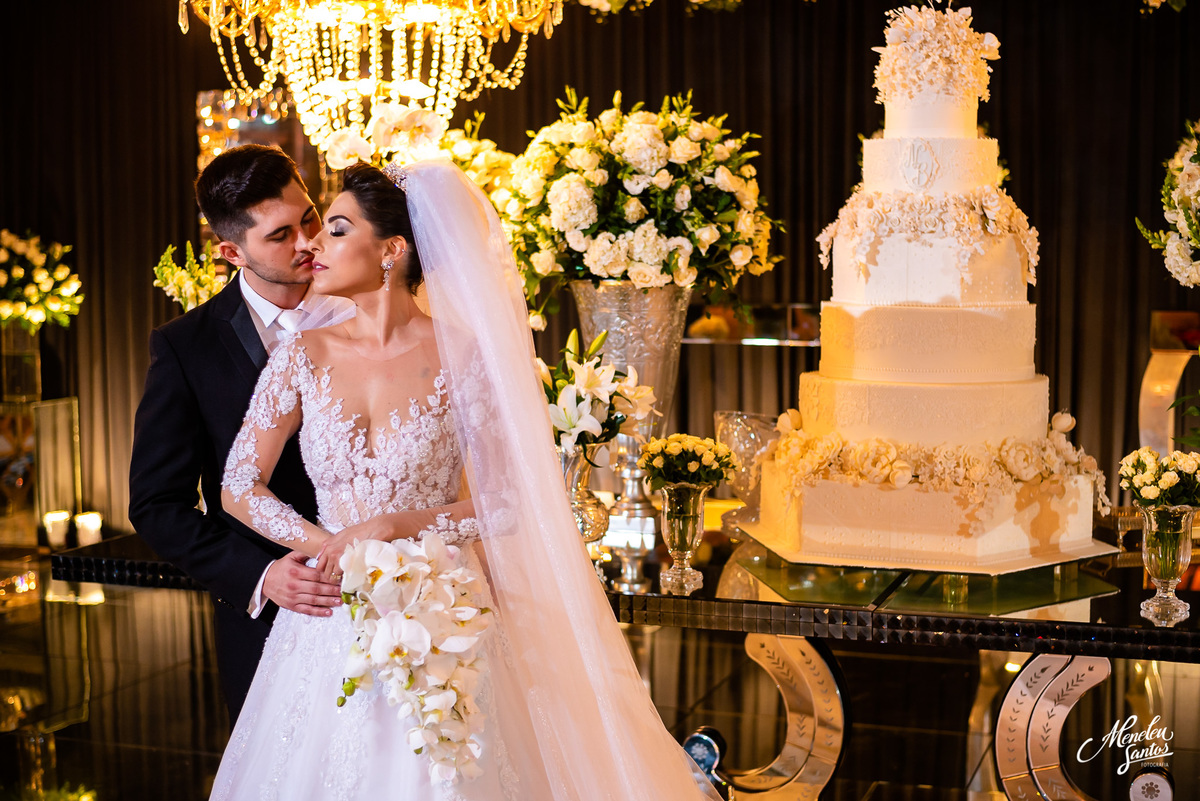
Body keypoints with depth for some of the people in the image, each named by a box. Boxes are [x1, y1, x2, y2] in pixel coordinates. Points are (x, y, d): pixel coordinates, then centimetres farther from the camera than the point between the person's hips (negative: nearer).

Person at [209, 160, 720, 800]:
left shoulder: (463, 357, -8)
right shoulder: (304, 356, -1)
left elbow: (508, 503, -8)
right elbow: (239, 487, 1)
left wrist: (391, 526, -14)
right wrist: (326, 547, -11)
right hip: (331, 623, 3)